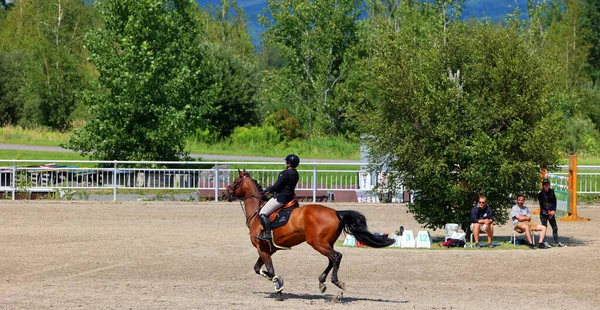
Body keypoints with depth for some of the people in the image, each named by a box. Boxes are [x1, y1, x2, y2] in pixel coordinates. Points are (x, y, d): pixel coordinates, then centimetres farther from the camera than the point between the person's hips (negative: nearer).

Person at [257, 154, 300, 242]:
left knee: (263, 213, -9)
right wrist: (271, 190, 16)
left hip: (281, 197, -10)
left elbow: (276, 186, -19)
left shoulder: (285, 173, -18)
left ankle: (267, 235, -18)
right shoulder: (295, 174, 11)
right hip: (289, 197, 10)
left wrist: (268, 189, 2)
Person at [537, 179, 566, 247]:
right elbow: (541, 204, -8)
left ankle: (557, 242, 14)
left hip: (551, 213, 4)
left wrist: (553, 210, -6)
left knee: (555, 227, 6)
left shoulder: (551, 192, 6)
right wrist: (548, 212, -10)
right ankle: (544, 242, 2)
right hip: (544, 213, -4)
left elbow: (554, 202, 7)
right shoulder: (541, 194, -6)